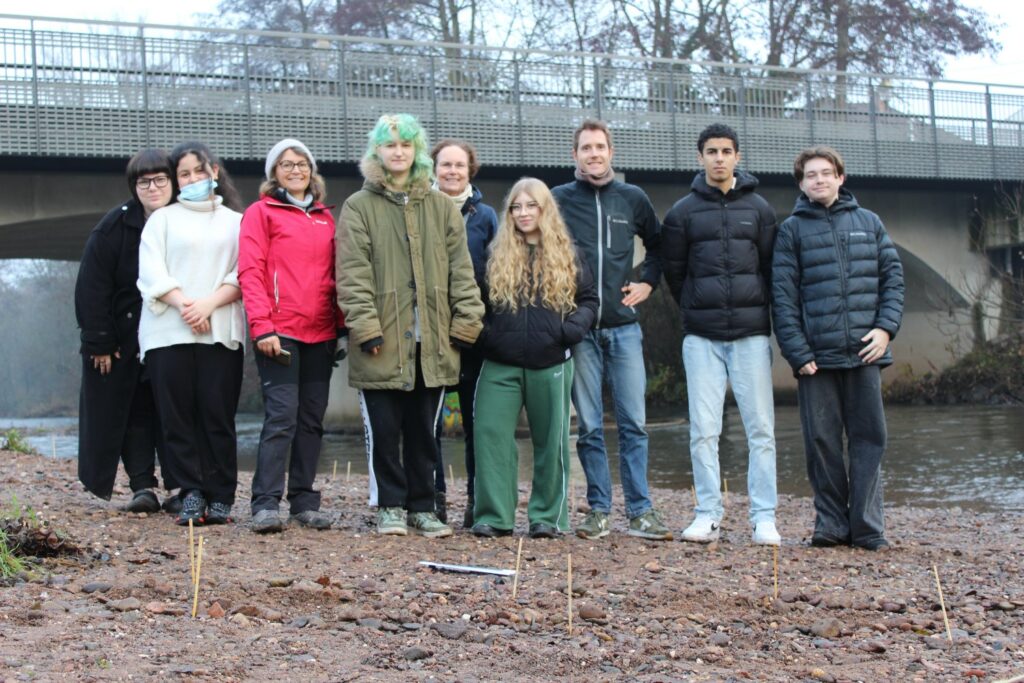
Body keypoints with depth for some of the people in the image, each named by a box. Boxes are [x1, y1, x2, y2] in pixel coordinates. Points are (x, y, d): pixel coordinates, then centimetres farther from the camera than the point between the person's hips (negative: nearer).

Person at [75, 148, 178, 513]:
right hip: (123, 341, -1)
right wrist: (99, 342, -11)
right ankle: (142, 487, 4)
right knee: (134, 412, 2)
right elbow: (92, 288, -8)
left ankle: (180, 488, 5)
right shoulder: (115, 226, -8)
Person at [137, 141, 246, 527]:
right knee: (177, 416, -4)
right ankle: (191, 495, -1)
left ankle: (220, 498, -2)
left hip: (221, 332, -1)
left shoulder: (235, 222, 16)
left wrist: (209, 303, -11)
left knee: (218, 415, -5)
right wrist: (183, 303, -12)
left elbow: (243, 275, 4)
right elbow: (151, 272, 3)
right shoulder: (162, 219, 16)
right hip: (168, 332, 1)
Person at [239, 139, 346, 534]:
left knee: (312, 417, 6)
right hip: (280, 331, -5)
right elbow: (250, 272, -5)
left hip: (321, 334, 5)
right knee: (282, 414, -13)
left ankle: (304, 501, 12)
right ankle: (266, 504, -12)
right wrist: (262, 326, -14)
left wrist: (342, 324, 12)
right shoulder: (261, 212, 4)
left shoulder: (325, 218, 18)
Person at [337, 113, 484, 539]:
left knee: (423, 431, 9)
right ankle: (391, 507, 14)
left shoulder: (441, 207, 13)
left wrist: (466, 322, 0)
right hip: (383, 343, -3)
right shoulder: (359, 207, 3)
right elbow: (353, 274, -5)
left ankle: (422, 507, 19)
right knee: (384, 431, 3)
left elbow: (461, 268, 9)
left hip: (431, 343, 3)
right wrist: (366, 327, -14)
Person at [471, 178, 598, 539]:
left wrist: (572, 329, -8)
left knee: (550, 440, 5)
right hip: (501, 364, 0)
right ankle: (493, 516, -1)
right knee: (491, 434, -7)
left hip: (550, 364, 0)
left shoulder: (565, 255, 7)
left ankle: (548, 516, 15)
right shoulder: (496, 255, 8)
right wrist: (482, 333, -4)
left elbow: (589, 299, 8)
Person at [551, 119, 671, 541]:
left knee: (634, 424, 0)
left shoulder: (633, 199, 10)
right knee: (589, 426, 2)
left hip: (624, 327, 1)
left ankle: (640, 512, 5)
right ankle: (598, 510, 9)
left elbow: (658, 246, 24)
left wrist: (648, 282, 10)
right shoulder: (558, 200, 4)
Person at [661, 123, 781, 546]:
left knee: (760, 428, -1)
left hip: (751, 335, 0)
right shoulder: (683, 212, 6)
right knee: (703, 430, -2)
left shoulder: (759, 209, 8)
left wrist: (758, 310, 11)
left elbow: (771, 267, 12)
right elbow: (673, 271, 12)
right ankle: (708, 515, 5)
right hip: (702, 337, 0)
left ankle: (764, 518, 3)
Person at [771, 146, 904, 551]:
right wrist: (797, 352, -10)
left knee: (869, 438, 1)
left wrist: (886, 326, -5)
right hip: (817, 355, -1)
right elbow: (783, 296, -1)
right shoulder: (792, 230, 6)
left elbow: (892, 276, 10)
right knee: (821, 441, 2)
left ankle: (867, 528, 5)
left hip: (864, 352, 1)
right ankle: (831, 523, 11)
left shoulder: (869, 222, 13)